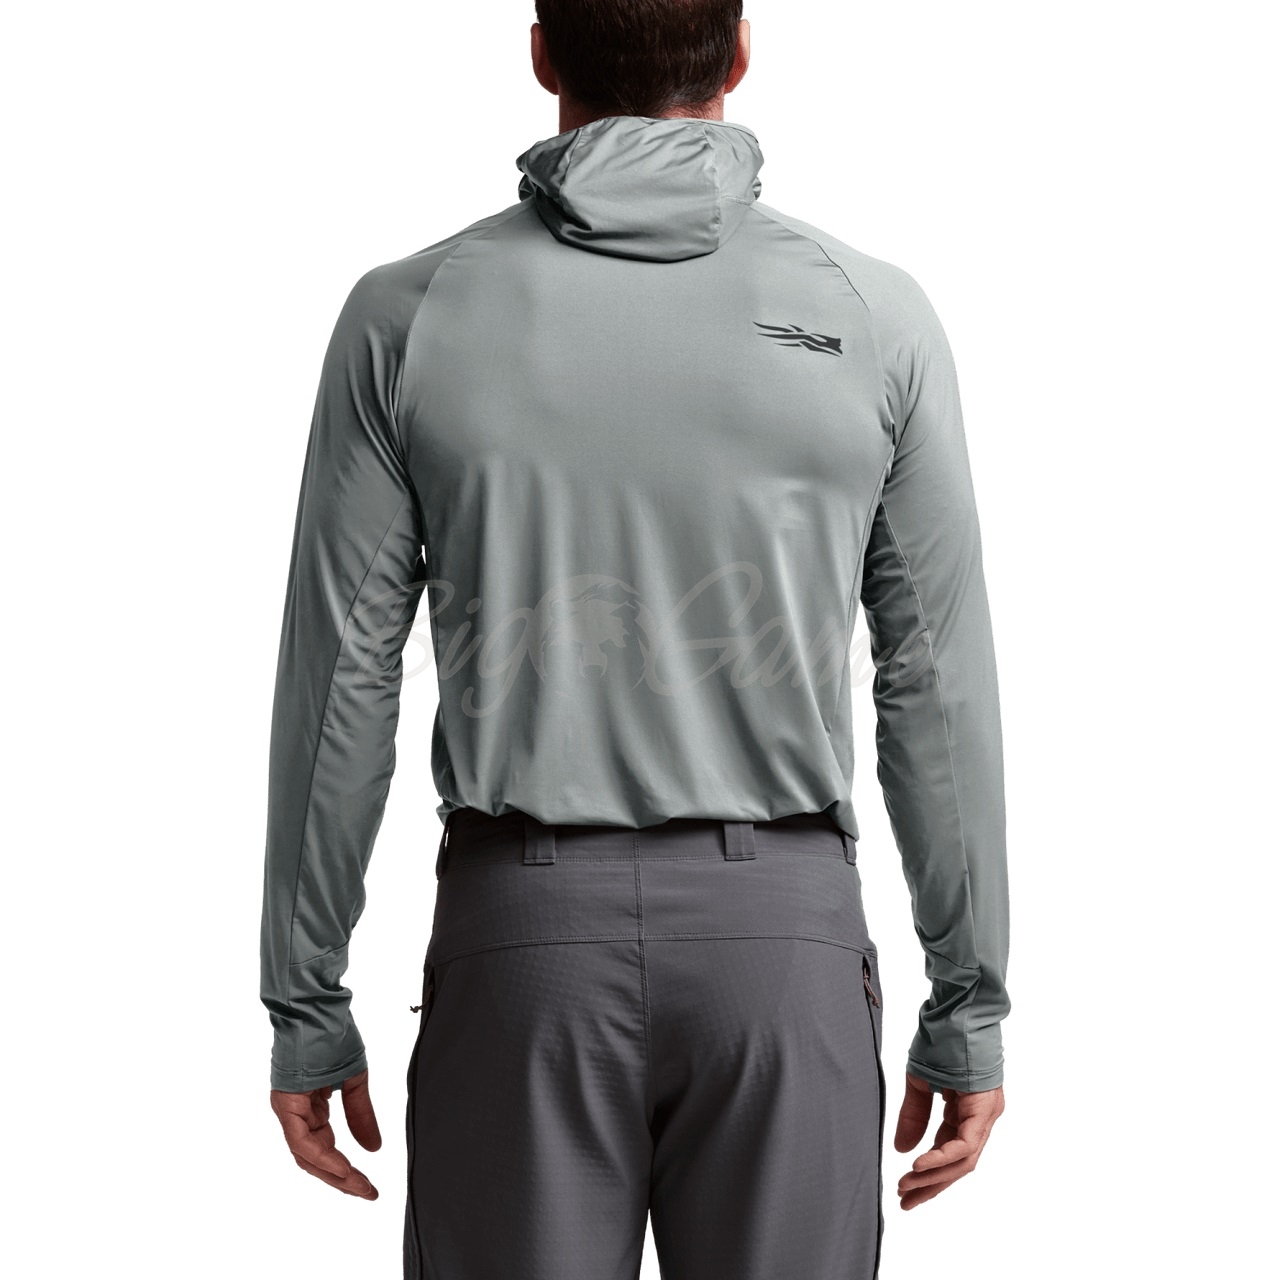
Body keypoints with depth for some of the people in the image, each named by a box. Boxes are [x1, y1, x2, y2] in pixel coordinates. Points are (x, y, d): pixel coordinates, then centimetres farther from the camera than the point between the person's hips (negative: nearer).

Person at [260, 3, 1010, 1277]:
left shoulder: (407, 316, -2)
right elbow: (938, 691, 0)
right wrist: (971, 1008, 8)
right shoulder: (875, 315, -1)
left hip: (525, 932, 0)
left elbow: (339, 683, -1)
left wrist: (305, 1009, 7)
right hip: (782, 933, 0)